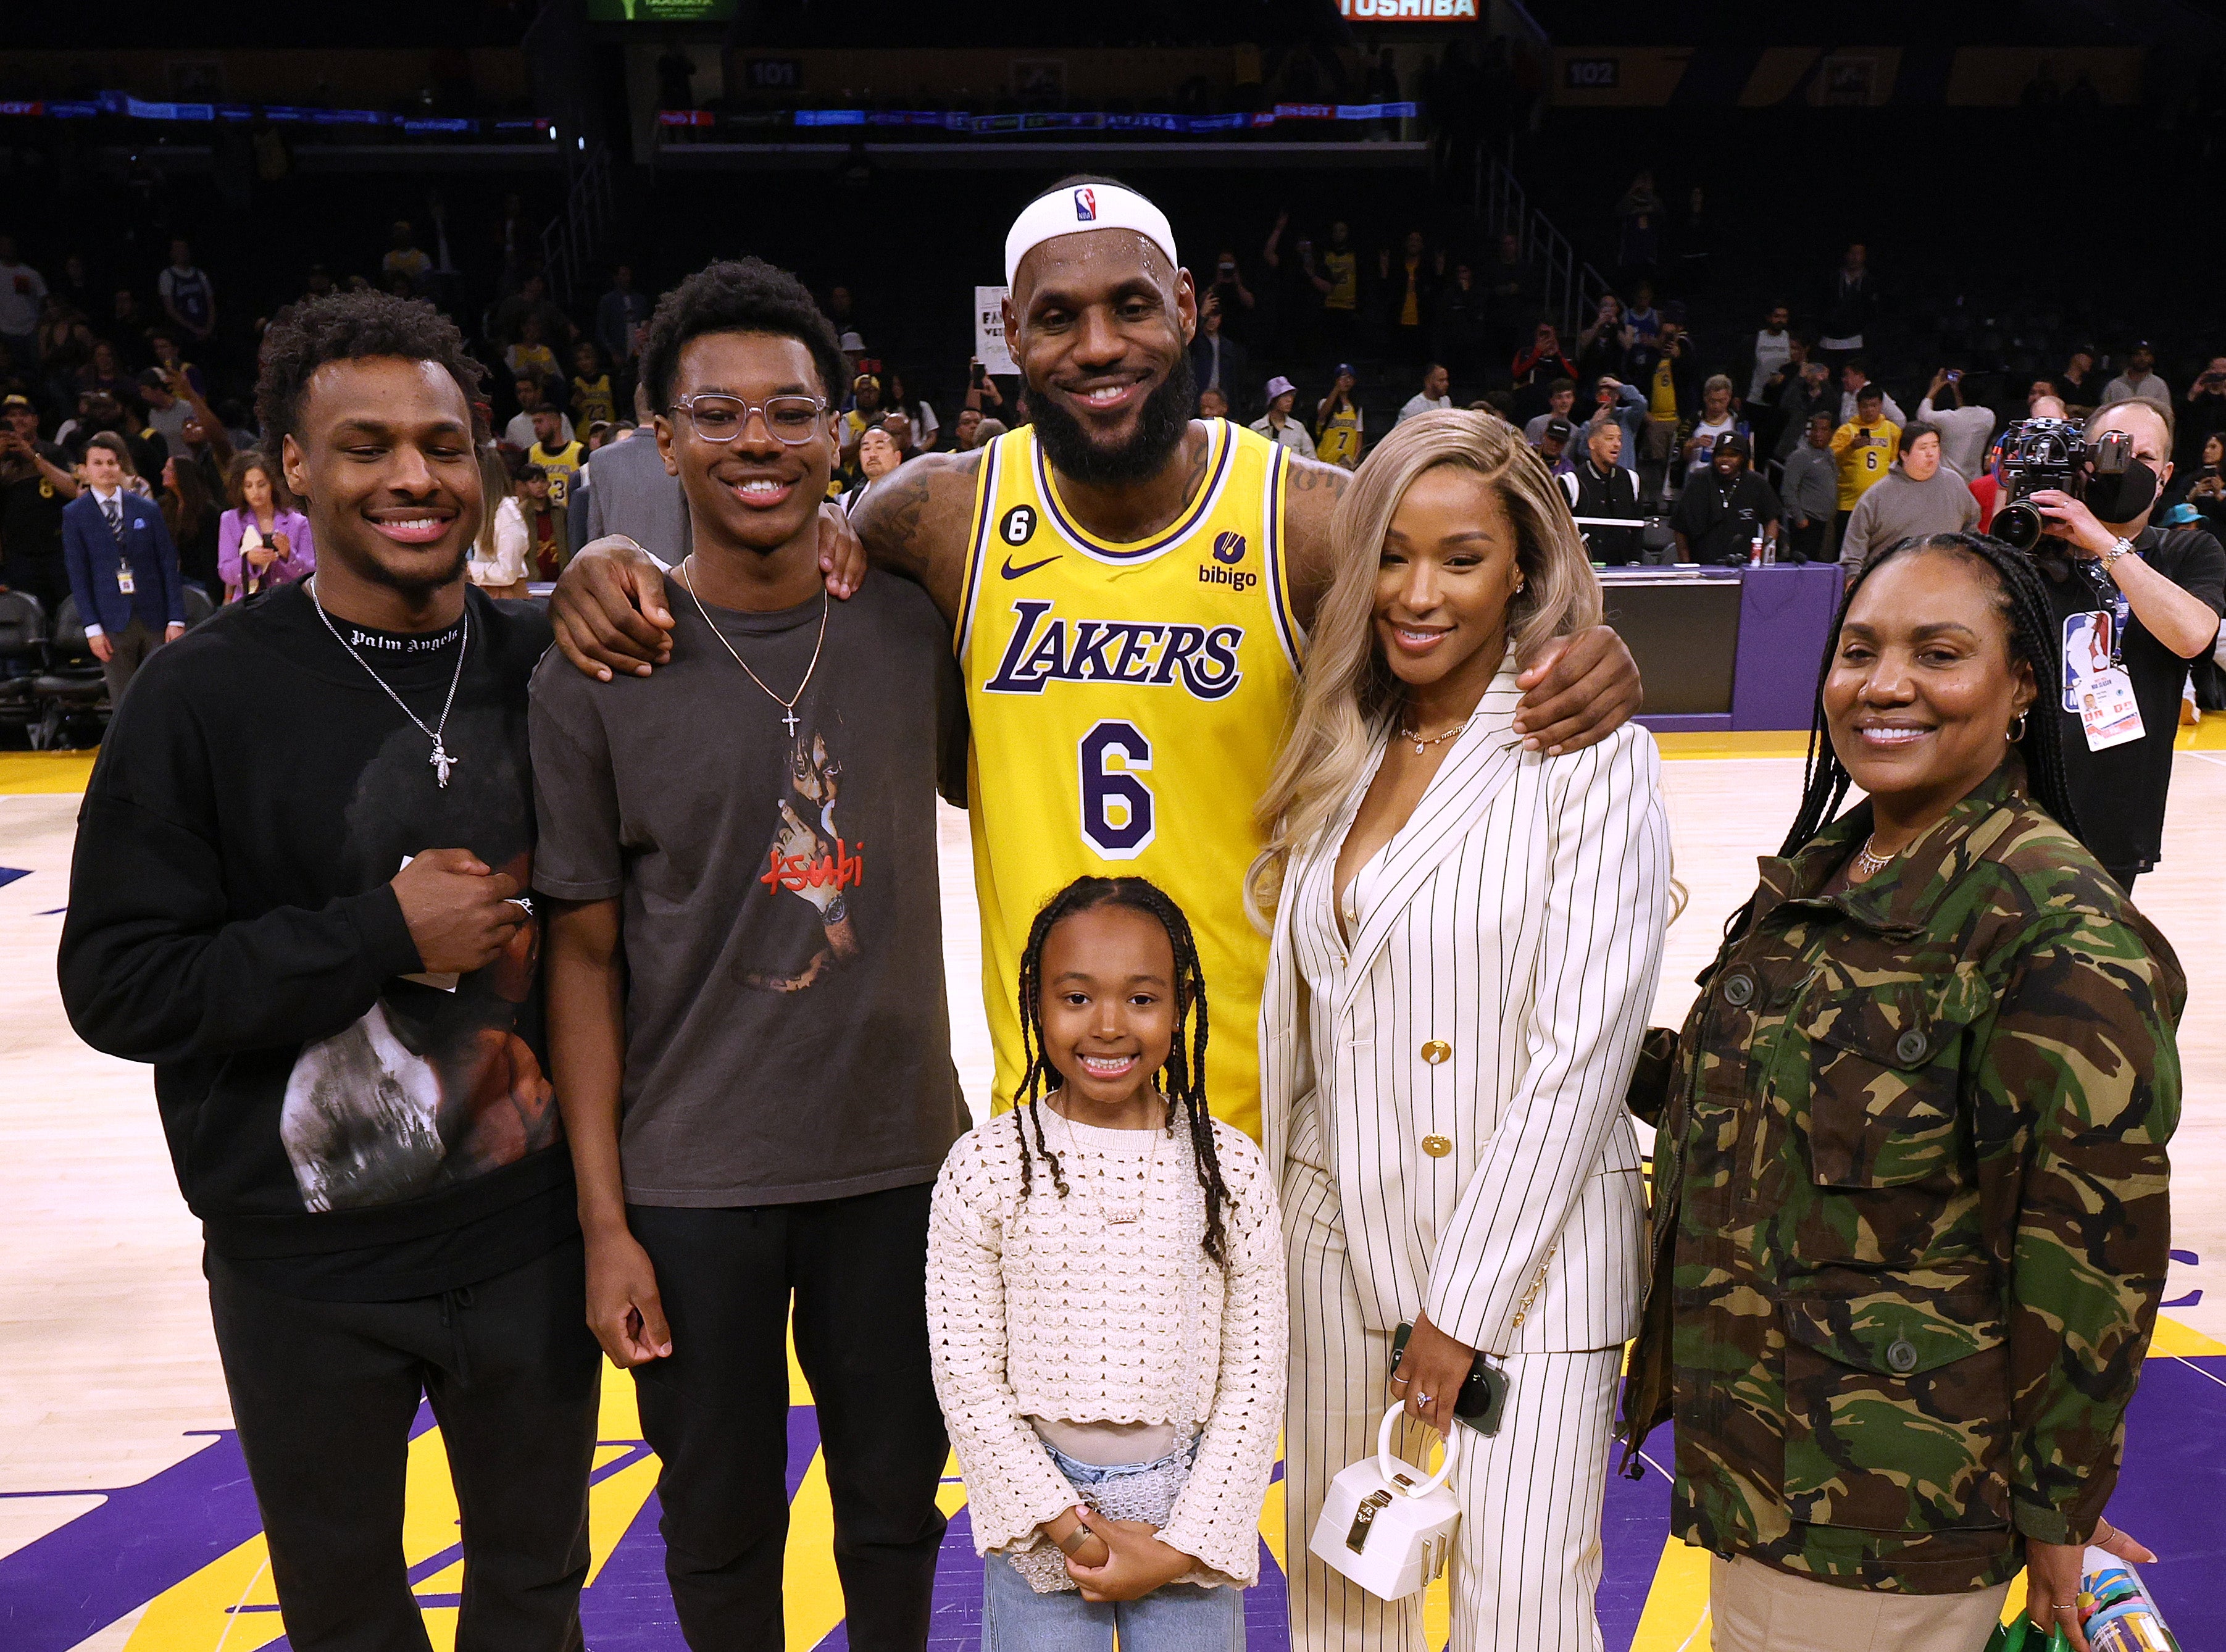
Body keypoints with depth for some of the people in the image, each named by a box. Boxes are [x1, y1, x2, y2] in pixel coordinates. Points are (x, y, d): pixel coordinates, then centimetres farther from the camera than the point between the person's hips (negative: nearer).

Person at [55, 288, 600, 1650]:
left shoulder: (550, 666, -3)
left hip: (530, 1242, 2)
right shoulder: (207, 695, -10)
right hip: (307, 1267, -1)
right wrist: (384, 935, -20)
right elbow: (117, 984, -12)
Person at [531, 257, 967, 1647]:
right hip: (692, 1180, -2)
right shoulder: (598, 673, -9)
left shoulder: (915, 628, -3)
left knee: (896, 1505, 19)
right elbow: (585, 957, -5)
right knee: (722, 1530, 17)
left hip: (900, 1159, 2)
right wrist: (604, 1221, -6)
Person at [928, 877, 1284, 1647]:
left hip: (1189, 1506, 1)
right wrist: (1066, 1525, -10)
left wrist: (1182, 1548, -7)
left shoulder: (1230, 1167, -6)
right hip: (1034, 1512, 0)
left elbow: (1254, 1377, -2)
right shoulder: (985, 1168, -9)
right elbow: (966, 1371, -6)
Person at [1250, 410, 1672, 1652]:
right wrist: (1280, 1215, 7)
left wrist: (1465, 1302, -13)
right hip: (1342, 1228, 5)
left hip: (1532, 1246, -5)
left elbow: (1585, 1045, -15)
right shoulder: (1339, 756, 6)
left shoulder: (1592, 756, -12)